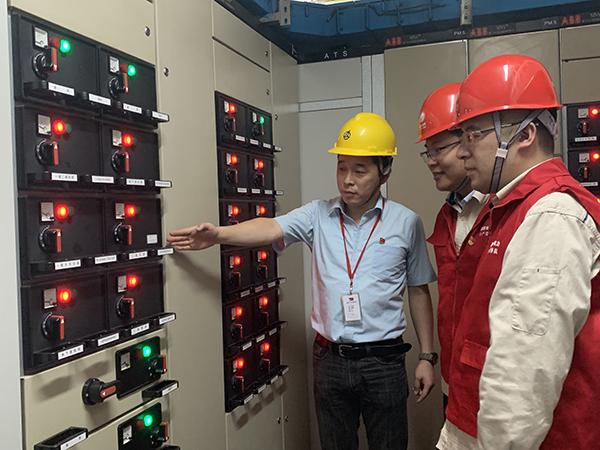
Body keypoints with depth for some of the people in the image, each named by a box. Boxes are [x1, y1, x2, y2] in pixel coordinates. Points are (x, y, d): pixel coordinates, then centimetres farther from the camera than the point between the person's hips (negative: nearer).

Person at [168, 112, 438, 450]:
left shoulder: (406, 223, -4)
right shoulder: (319, 215, -1)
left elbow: (419, 291, 2)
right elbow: (271, 228, -16)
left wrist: (427, 357, 2)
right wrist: (219, 235, -33)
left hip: (384, 361, -1)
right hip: (330, 359, 2)